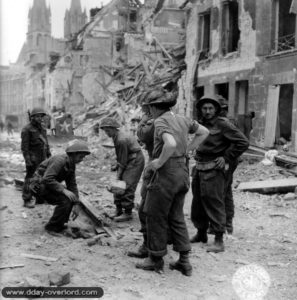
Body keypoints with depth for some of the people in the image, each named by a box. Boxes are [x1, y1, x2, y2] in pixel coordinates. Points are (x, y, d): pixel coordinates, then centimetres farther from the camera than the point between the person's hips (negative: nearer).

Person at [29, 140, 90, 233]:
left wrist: (76, 204, 2)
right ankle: (52, 227, -7)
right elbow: (47, 179, -33)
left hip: (48, 185, 9)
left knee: (70, 197, 2)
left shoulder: (71, 165, 4)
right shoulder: (60, 160, -25)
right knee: (65, 200, -22)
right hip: (39, 185, -9)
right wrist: (63, 190, -34)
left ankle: (59, 224, 12)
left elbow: (72, 184, 6)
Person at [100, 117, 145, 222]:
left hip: (135, 161, -10)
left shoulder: (122, 140, -25)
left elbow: (123, 160, -20)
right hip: (129, 161, 10)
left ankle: (128, 213, -5)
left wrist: (119, 174, -13)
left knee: (127, 186, -12)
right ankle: (118, 210, 16)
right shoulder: (116, 137, 5)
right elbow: (119, 157, 10)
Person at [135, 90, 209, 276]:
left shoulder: (161, 121, -15)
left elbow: (171, 144, -33)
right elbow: (204, 132, 20)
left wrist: (159, 162, -18)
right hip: (182, 171, 8)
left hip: (166, 172, -8)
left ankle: (156, 260, 21)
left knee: (156, 216, 8)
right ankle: (184, 261, 18)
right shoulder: (182, 120, 9)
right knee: (176, 216, 17)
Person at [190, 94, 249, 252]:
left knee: (214, 203, -7)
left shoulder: (222, 124, -10)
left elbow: (243, 142, -11)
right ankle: (201, 233, 32)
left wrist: (226, 158, -10)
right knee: (197, 202, 15)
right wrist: (197, 158, 14)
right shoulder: (200, 124, 11)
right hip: (199, 168, 8)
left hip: (214, 170, -7)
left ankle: (219, 241, -1)